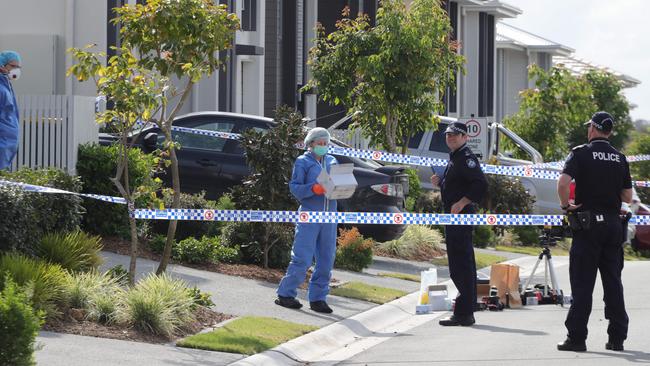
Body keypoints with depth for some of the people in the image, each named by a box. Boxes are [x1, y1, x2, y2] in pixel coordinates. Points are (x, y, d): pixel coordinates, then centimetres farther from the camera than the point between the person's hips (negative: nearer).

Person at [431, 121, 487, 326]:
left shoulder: (466, 158, -13)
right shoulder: (454, 158, 18)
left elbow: (481, 185, -24)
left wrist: (461, 203, -25)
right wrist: (439, 183, 11)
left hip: (461, 215, -11)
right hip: (455, 217, 11)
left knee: (460, 266, -11)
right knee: (464, 265, 14)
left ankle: (463, 313, -10)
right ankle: (467, 312, 21)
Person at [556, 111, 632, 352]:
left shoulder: (581, 153, -6)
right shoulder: (620, 158, 8)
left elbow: (563, 182, -21)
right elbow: (628, 197, 11)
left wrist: (565, 205, -7)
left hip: (588, 224, -4)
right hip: (614, 222, 4)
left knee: (582, 283, -2)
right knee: (613, 281, 9)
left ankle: (577, 337, -2)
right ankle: (617, 338, 9)